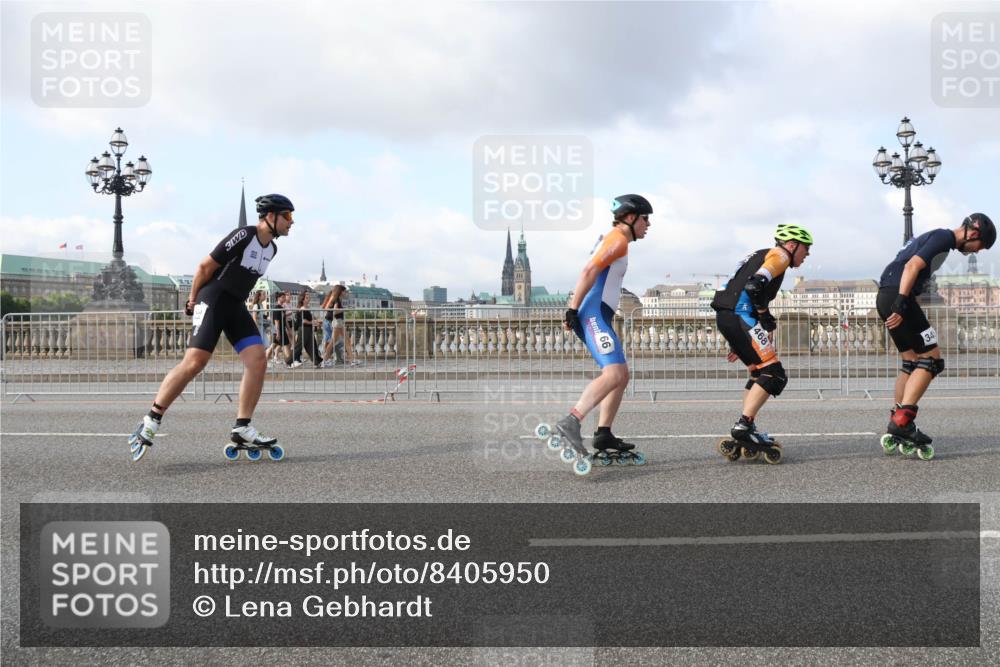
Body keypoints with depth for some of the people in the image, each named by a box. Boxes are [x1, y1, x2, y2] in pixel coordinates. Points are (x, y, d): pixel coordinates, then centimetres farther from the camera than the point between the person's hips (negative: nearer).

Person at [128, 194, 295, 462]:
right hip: (213, 302, -8)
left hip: (236, 307, 8)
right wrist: (193, 299, 1)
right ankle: (150, 423, -11)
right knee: (194, 362, -17)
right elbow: (206, 266, -9)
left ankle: (242, 429, -2)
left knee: (258, 361, -7)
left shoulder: (271, 248, 11)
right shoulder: (242, 236, -15)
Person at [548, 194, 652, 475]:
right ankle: (571, 422, -37)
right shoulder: (618, 240, -4)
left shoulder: (611, 239, 27)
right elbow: (589, 271, -17)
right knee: (613, 373, -24)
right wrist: (573, 310, -22)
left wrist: (575, 310, 23)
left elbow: (589, 274, 27)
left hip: (598, 316, 11)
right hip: (593, 314, -11)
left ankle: (603, 436, 8)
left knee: (621, 376, 12)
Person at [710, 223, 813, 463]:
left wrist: (738, 344, 26)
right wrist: (765, 314, -6)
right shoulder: (779, 255, 1)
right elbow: (754, 284, -18)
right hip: (741, 316, -10)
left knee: (759, 372, 17)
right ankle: (744, 425, -17)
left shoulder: (761, 256, 31)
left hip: (726, 316, 10)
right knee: (774, 374, -11)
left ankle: (745, 432, 14)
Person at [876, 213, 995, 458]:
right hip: (898, 296, -10)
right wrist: (901, 303, -25)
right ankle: (901, 421, -14)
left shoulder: (936, 237, 25)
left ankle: (896, 433, 13)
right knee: (931, 359, -7)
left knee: (911, 362, 14)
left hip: (886, 298, 10)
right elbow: (912, 266, -19)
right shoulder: (945, 237, -6)